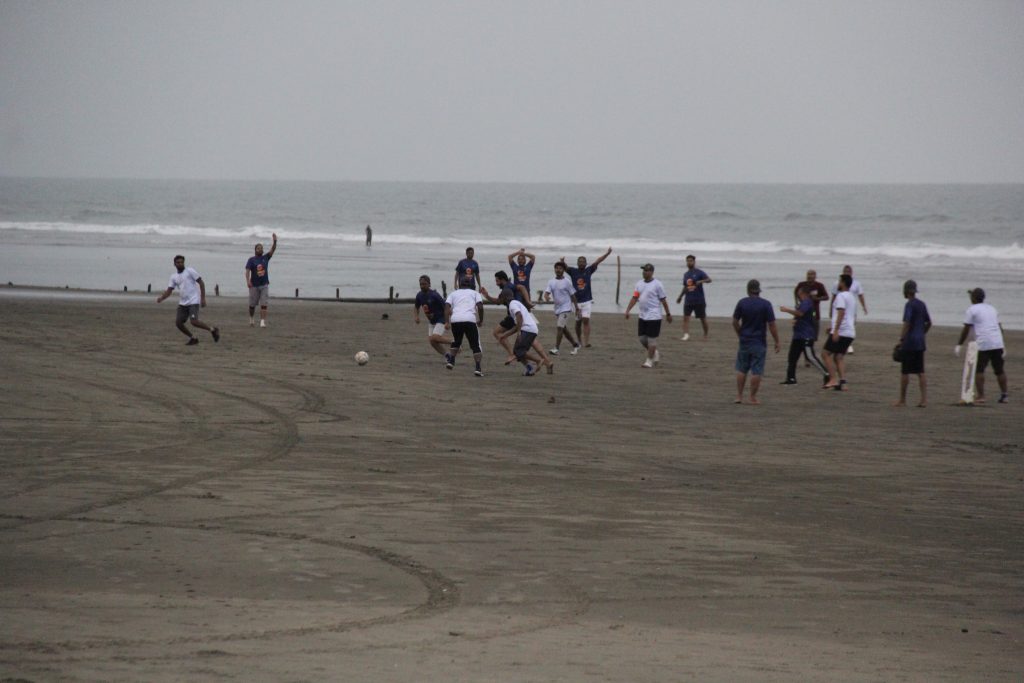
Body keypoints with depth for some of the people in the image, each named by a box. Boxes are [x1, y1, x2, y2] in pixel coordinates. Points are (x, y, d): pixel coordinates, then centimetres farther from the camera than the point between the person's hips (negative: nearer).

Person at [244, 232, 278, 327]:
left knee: (263, 304, -8)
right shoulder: (251, 260, -1)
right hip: (254, 286, -1)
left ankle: (262, 321, -12)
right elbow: (247, 270, -12)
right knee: (252, 305, 8)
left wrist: (275, 242, -23)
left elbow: (273, 250, -5)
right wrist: (248, 281, -27)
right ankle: (252, 319, 30)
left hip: (264, 285, 1)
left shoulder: (266, 258, 7)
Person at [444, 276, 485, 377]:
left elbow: (447, 306, 10)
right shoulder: (475, 293, 22)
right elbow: (480, 306, 5)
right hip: (470, 319, -2)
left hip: (455, 319, 2)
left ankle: (451, 361, 21)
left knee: (456, 341, 28)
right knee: (475, 345, 5)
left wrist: (446, 322, 5)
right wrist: (481, 320, 15)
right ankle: (478, 368, -5)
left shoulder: (454, 293, 26)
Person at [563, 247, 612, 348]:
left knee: (586, 320, -14)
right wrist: (562, 262, -37)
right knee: (578, 322, 9)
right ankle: (579, 341, 25)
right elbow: (565, 267, -13)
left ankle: (586, 342, -20)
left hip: (587, 301, -1)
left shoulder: (589, 270, 3)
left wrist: (607, 253, -12)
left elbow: (597, 261, -2)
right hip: (576, 301, 1)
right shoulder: (573, 271, 2)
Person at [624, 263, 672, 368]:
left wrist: (668, 314, -1)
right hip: (642, 316, 7)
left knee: (651, 339, -4)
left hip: (654, 316, -7)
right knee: (642, 338, 9)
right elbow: (635, 298, 8)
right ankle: (655, 354, 29)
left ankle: (649, 361, 3)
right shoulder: (639, 283, 10)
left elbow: (663, 300, -4)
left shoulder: (657, 284, -7)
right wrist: (628, 310, -2)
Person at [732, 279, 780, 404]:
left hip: (744, 341, 2)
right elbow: (771, 325, -11)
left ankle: (739, 396, 13)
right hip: (759, 342, -2)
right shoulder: (766, 304, -9)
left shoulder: (742, 303, -3)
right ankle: (753, 397, 3)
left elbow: (735, 322, 2)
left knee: (741, 369, 13)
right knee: (756, 371, 2)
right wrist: (777, 341, -3)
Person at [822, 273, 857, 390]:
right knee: (839, 356, 9)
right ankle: (842, 382, -5)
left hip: (840, 332, -9)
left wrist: (836, 330, -24)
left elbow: (841, 313, -20)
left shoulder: (841, 296, -8)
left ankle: (833, 379, -13)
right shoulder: (852, 297, 21)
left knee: (826, 353, -2)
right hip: (850, 332, 9)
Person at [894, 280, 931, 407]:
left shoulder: (909, 305, -12)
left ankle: (902, 400, 6)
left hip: (909, 343, -7)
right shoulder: (922, 304, 12)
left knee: (905, 372, 1)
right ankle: (924, 399, 1)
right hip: (920, 343, 7)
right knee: (920, 372, 8)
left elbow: (906, 324, -20)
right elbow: (929, 323, 17)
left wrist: (901, 339, -17)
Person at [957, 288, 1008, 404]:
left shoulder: (972, 310, 1)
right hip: (998, 343, 6)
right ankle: (1004, 395, 16)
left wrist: (959, 344, 7)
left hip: (983, 345, -6)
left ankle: (980, 396, -4)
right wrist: (1003, 345, 28)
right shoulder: (992, 308, 20)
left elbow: (966, 330, -1)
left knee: (979, 369, 1)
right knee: (999, 370, 13)